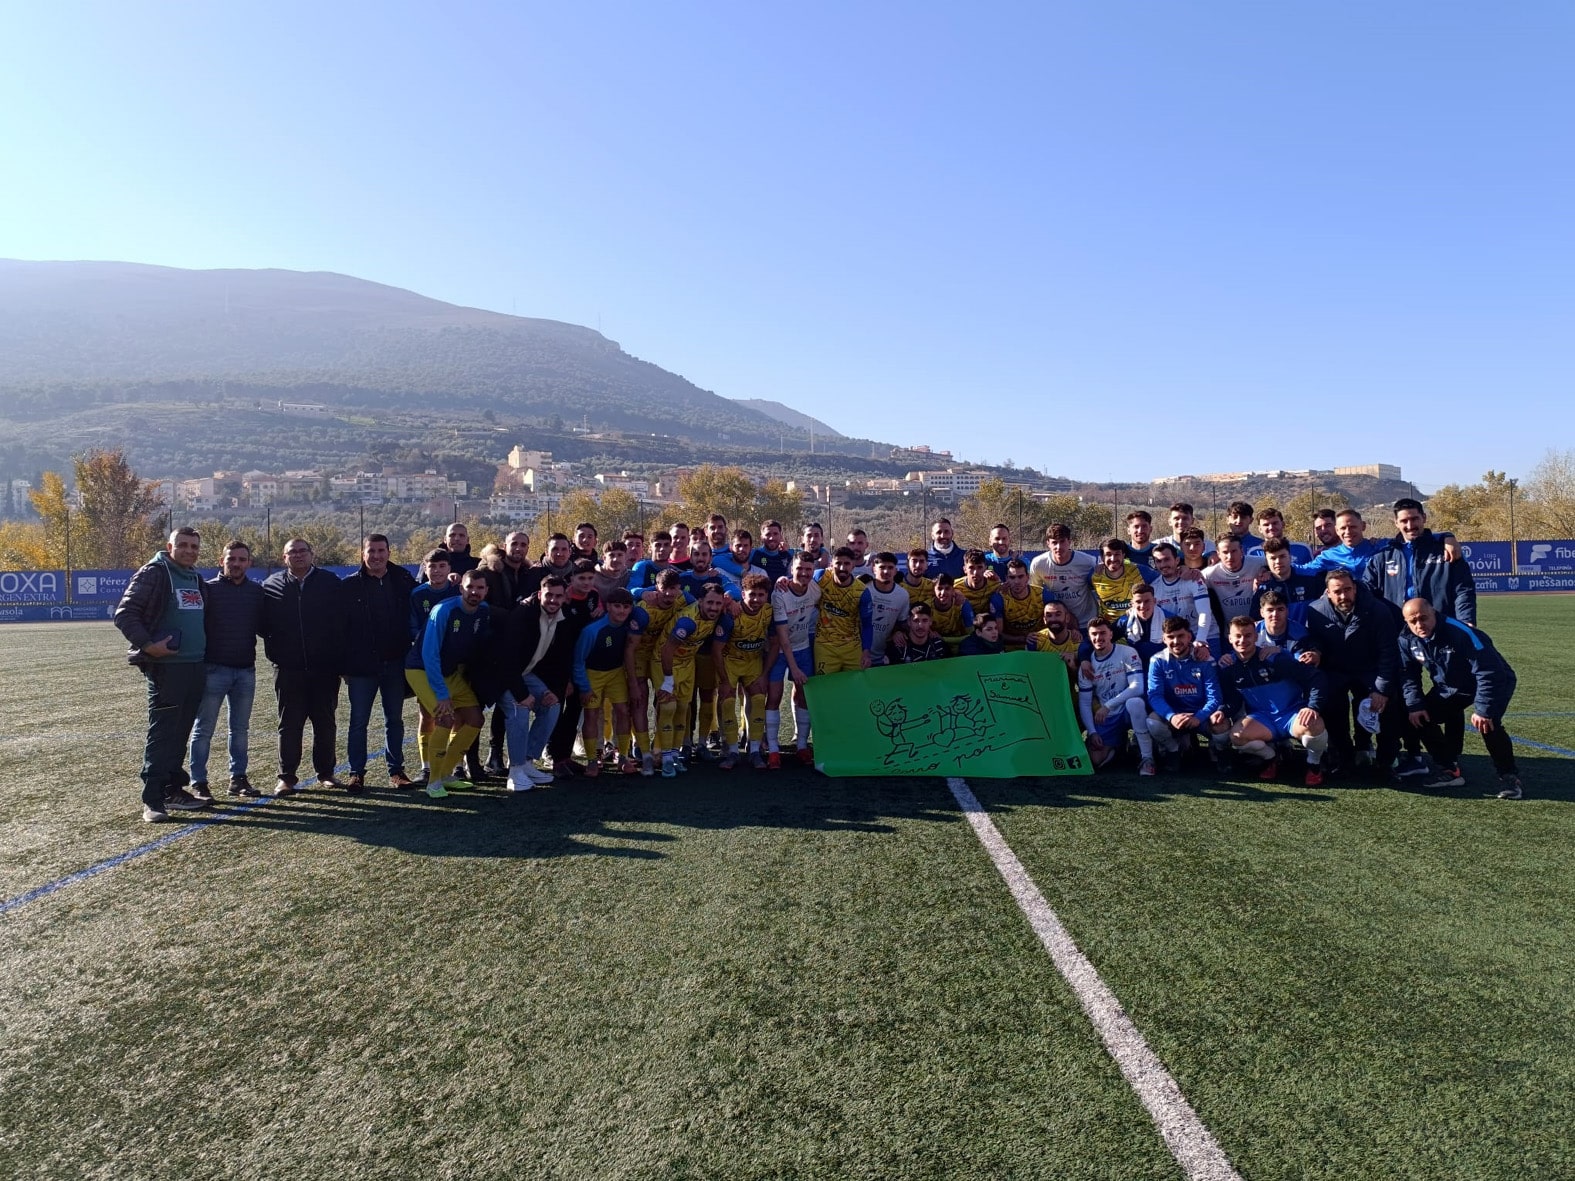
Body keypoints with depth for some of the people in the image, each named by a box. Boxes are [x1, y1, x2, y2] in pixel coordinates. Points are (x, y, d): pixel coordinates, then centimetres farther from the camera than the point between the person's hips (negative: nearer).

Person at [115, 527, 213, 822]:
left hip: (196, 667, 7)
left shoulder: (197, 580, 18)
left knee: (180, 732, 12)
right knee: (161, 733, -6)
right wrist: (147, 645, -19)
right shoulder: (153, 574, -6)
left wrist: (207, 653, 16)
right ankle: (152, 800, -2)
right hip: (165, 667, -7)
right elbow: (124, 614, -11)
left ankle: (173, 789, 20)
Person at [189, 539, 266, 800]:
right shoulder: (209, 589, -2)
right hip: (214, 669, -4)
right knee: (204, 729, 2)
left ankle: (238, 778, 19)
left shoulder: (257, 592, 8)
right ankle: (198, 782, 9)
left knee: (241, 728, 11)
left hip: (246, 670, 4)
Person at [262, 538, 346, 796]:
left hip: (324, 669, 0)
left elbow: (342, 623, 0)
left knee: (326, 723, 9)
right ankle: (286, 777, 13)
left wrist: (341, 660, -4)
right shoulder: (271, 585, 5)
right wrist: (276, 648, -3)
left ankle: (325, 772, 20)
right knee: (289, 724, 5)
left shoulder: (331, 584, 2)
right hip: (288, 669, 0)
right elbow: (263, 624, 10)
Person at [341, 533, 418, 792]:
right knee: (358, 721, 5)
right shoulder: (350, 585, -2)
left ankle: (396, 770, 19)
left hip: (395, 664, 2)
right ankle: (356, 772, 14)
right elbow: (340, 626, -2)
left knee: (394, 719, 10)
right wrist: (344, 664, -6)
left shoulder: (404, 581, 2)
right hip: (362, 666, -2)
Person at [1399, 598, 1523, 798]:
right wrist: (1415, 705, -14)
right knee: (1421, 717, -8)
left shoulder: (1460, 632, -34)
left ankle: (1509, 777, -9)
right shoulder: (1407, 639, -15)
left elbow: (1488, 672, -34)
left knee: (1487, 723, -30)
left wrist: (1483, 709, -36)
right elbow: (1408, 675, -2)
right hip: (1449, 688, 6)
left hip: (1495, 682, -6)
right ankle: (1450, 771, 6)